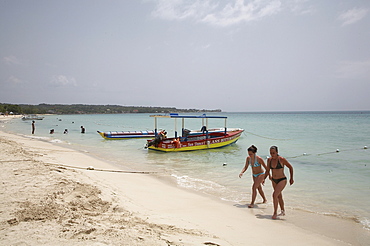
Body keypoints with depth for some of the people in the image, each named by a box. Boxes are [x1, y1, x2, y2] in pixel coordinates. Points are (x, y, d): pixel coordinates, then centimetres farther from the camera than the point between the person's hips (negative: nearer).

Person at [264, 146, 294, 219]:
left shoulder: (282, 159, -17)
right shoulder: (269, 160, -3)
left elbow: (290, 167, -5)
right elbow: (267, 171, 9)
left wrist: (291, 178, -1)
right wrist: (263, 179, 2)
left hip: (282, 180, -6)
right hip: (274, 180, 6)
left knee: (275, 195, -20)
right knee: (279, 197, 20)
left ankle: (275, 213, -8)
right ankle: (283, 211, 38)